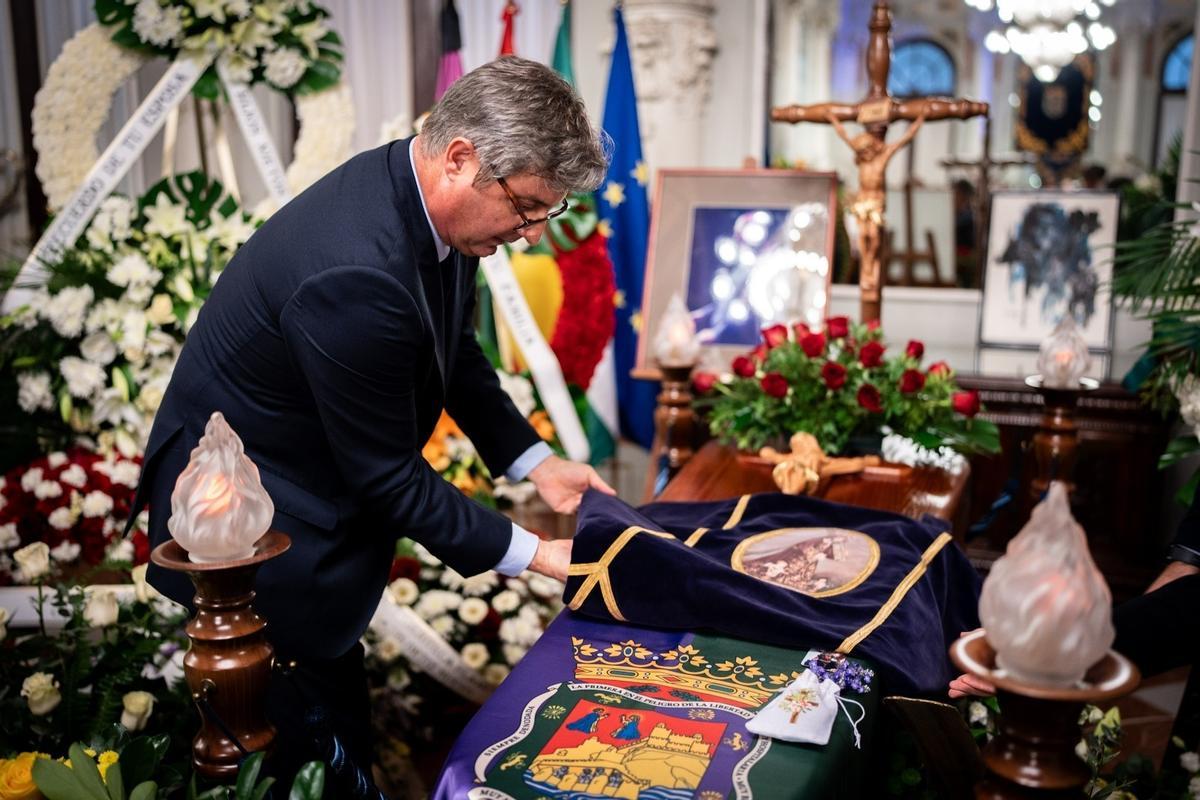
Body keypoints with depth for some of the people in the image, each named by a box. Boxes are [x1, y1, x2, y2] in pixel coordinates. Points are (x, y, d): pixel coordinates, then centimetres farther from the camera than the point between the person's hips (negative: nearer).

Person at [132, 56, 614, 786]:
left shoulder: (424, 195, -9)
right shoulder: (356, 274, -36)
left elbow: (455, 351, 7)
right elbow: (387, 472, -26)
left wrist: (535, 461, 0)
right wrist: (528, 554, -18)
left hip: (324, 491, 8)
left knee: (336, 714, 23)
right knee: (316, 746, 7)